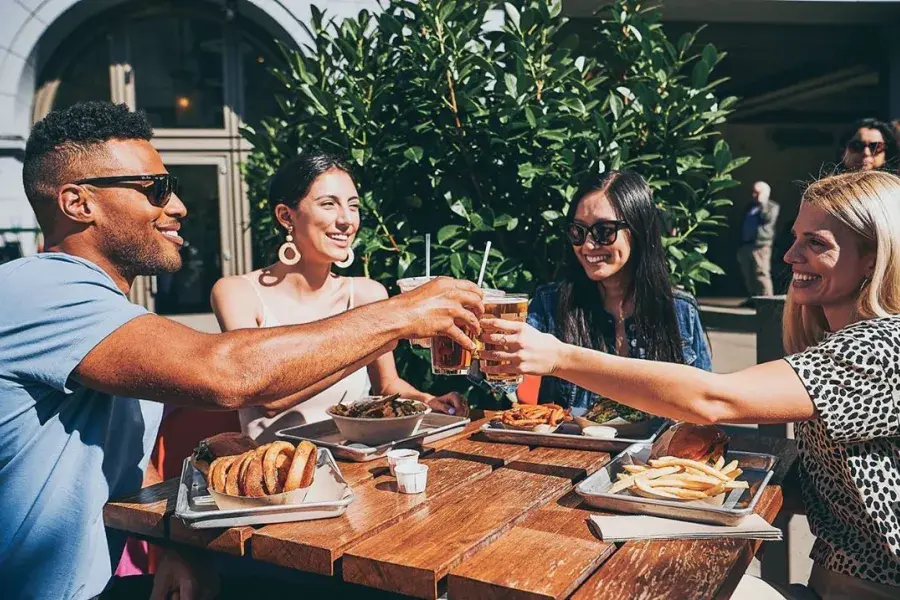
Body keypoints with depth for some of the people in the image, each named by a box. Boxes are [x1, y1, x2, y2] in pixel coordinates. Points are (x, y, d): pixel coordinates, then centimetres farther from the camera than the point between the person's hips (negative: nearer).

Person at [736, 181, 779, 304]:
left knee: (762, 274, -13)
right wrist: (740, 245, 18)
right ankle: (753, 299, 16)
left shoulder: (772, 207, 3)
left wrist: (762, 204, -12)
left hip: (761, 245, -7)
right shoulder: (750, 206, 22)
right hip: (745, 245, 7)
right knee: (748, 276, 8)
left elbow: (767, 220, -18)